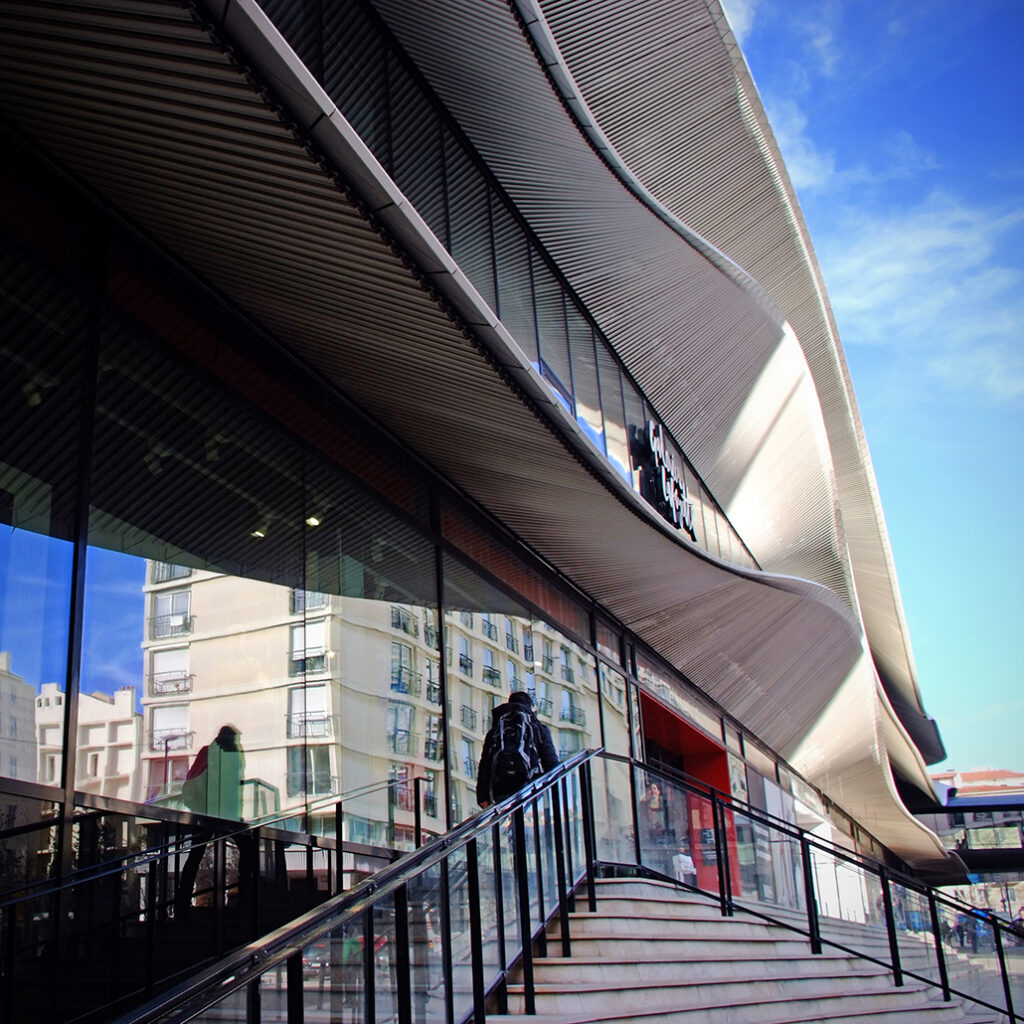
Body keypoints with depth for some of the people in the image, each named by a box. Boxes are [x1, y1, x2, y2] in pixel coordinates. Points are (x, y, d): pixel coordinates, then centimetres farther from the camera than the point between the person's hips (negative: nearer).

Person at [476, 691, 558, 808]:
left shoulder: (493, 732, 20)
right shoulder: (539, 728, 13)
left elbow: (484, 766, 16)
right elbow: (552, 763, 5)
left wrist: (482, 797, 17)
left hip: (500, 793, 3)